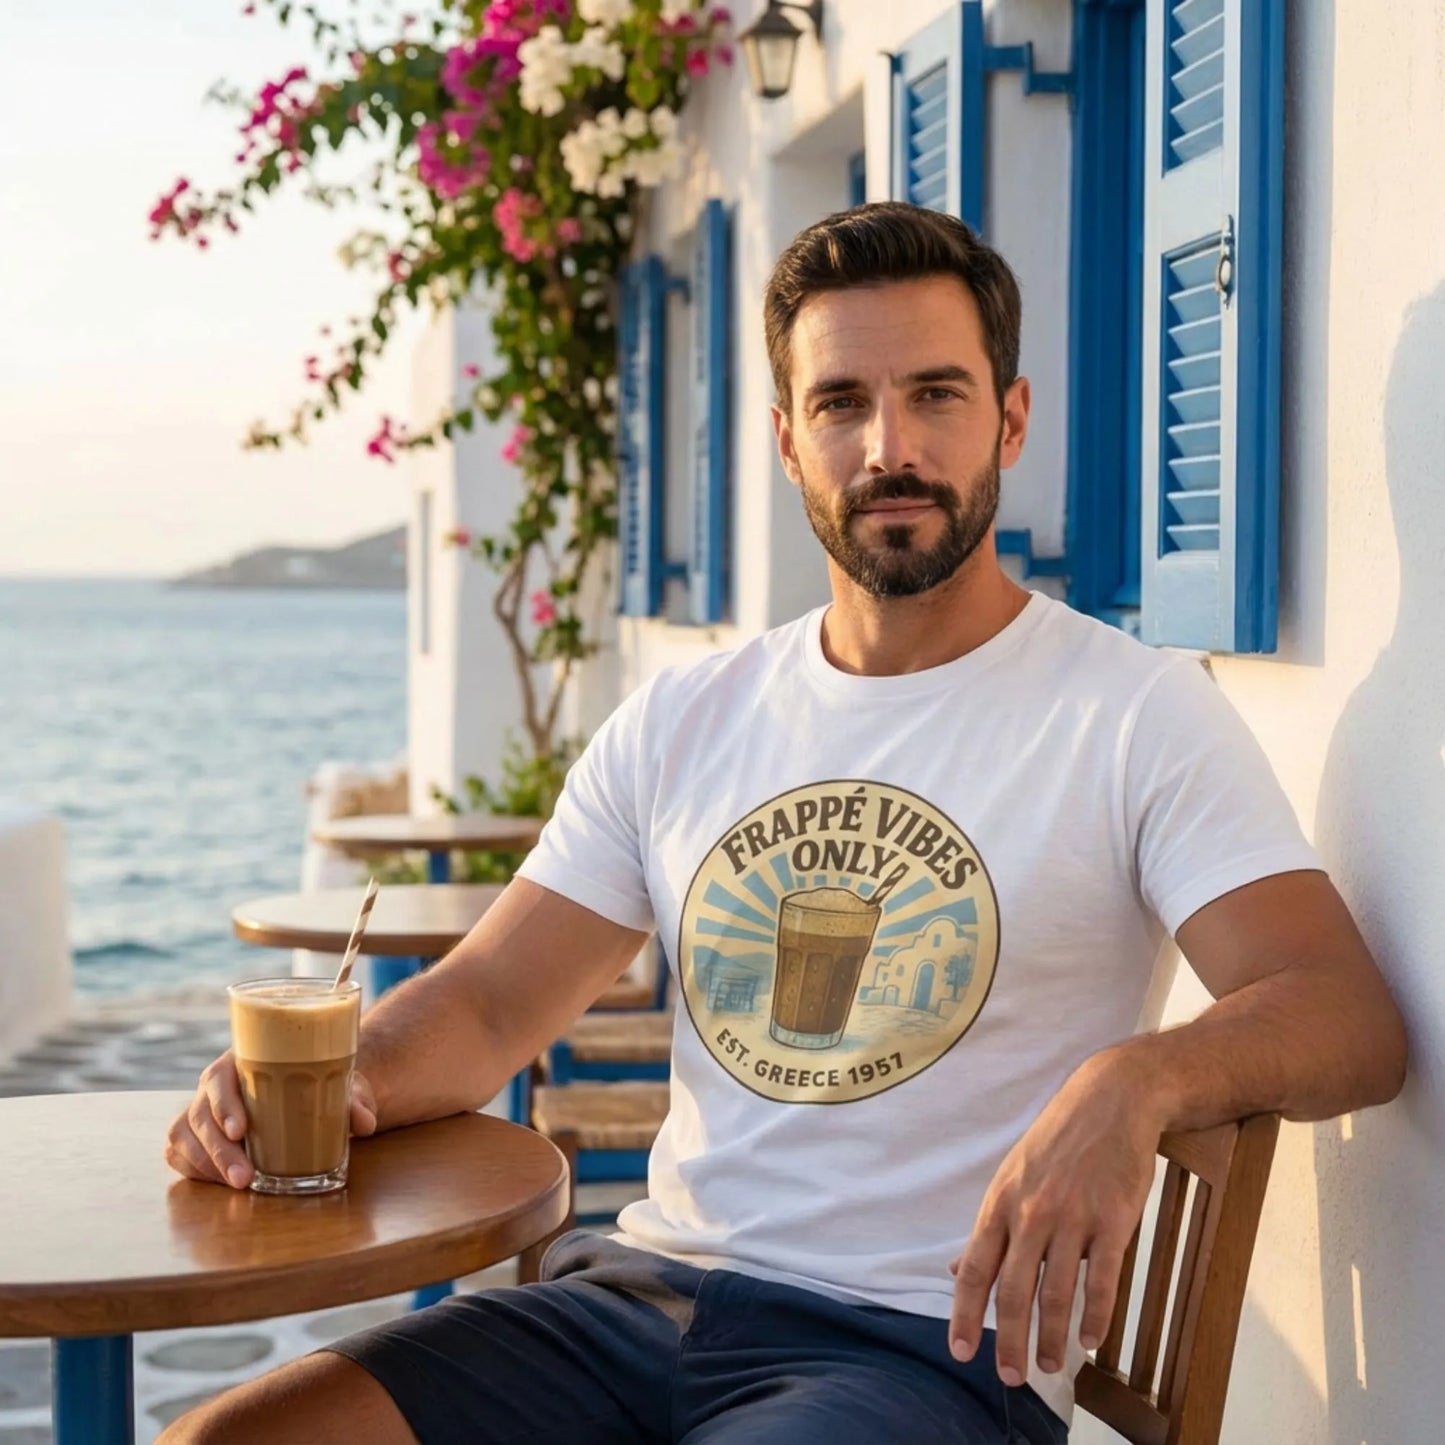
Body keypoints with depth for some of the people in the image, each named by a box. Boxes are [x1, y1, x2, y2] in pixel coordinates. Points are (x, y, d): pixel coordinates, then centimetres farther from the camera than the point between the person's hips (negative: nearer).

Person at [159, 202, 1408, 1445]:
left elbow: (1350, 1021, -13)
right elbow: (486, 1004, 13)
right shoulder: (684, 722, 13)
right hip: (642, 1291, 4)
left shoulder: (1137, 714, -2)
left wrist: (1135, 1081, -34)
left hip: (923, 1344, -4)